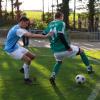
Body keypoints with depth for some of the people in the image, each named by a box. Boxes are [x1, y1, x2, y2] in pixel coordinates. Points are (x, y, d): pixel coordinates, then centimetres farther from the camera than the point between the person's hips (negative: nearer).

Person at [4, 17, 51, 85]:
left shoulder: (20, 28, 5)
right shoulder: (18, 30, -29)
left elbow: (30, 35, 4)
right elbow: (31, 35, -38)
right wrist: (45, 36, -38)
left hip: (16, 46, 10)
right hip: (11, 49, -10)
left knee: (32, 56, 9)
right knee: (28, 60, -19)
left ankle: (23, 69, 28)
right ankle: (26, 79, -4)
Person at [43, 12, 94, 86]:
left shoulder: (50, 24, 10)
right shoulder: (61, 23, -9)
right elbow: (61, 36, -23)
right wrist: (68, 47, -18)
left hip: (55, 51, 6)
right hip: (64, 49, -6)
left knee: (59, 62, 34)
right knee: (81, 51, 19)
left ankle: (53, 76, 11)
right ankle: (89, 68, 24)